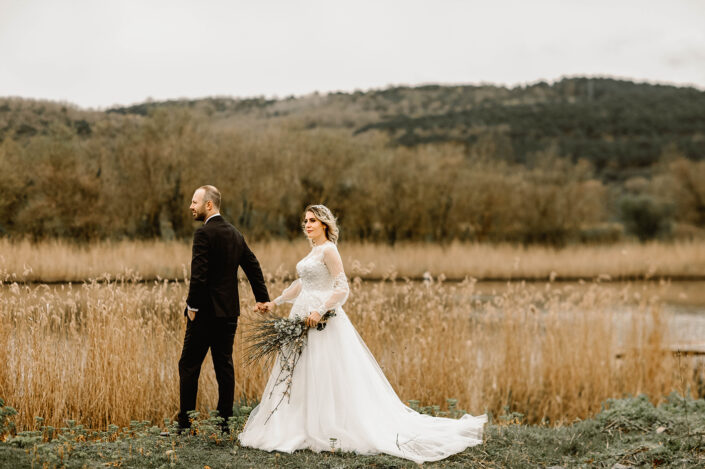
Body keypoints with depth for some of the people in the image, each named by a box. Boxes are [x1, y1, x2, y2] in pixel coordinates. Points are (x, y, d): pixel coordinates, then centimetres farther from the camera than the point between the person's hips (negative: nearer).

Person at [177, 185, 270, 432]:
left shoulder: (204, 233, -13)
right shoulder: (235, 234, 11)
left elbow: (198, 274, -20)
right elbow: (253, 267, 16)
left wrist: (192, 306, -11)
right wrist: (262, 298, 23)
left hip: (206, 312, -7)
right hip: (229, 312, 7)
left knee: (189, 366, 0)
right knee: (224, 366, 9)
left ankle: (185, 423, 1)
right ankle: (224, 421, 10)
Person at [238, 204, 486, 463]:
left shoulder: (328, 250, -11)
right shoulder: (315, 250, 16)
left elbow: (342, 289, -16)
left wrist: (320, 311, -23)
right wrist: (275, 302, 22)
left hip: (322, 319, -10)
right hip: (304, 316, 10)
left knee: (324, 376, -7)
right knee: (301, 376, 9)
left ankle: (328, 432, -1)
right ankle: (308, 429, 14)